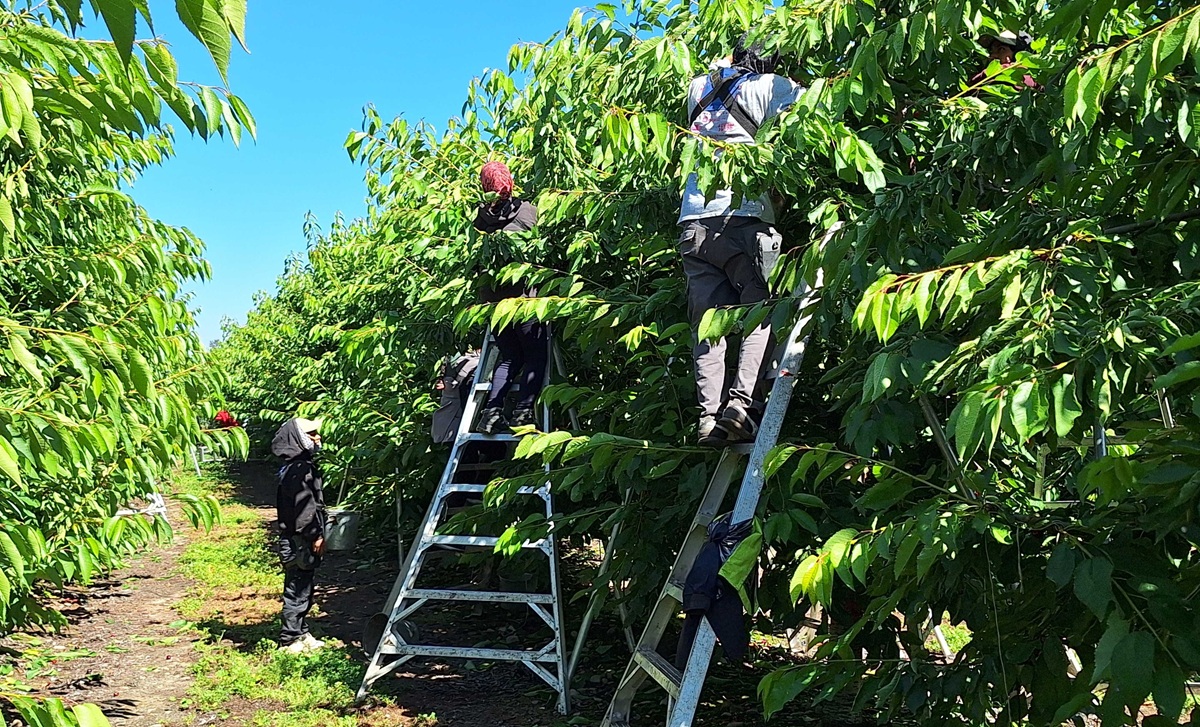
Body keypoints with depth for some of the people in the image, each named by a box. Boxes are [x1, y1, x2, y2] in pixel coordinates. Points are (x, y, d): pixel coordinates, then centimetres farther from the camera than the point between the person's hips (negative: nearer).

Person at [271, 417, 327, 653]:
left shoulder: (302, 466, 15)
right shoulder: (298, 470, -17)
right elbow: (304, 507, -22)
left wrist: (318, 533, 21)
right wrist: (315, 536, -18)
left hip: (303, 539, 10)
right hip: (299, 542, -10)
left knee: (303, 589, 17)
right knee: (297, 591, -3)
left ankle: (301, 634, 26)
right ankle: (289, 640, 4)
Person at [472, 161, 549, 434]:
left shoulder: (481, 219, 6)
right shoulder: (526, 211, -3)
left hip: (493, 298, 4)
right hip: (525, 296, -4)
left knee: (509, 357, 15)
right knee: (537, 355, 5)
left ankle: (491, 411, 2)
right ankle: (523, 411, -9)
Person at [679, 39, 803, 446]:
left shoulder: (700, 89, 22)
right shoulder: (767, 87, 6)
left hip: (693, 225, 5)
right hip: (743, 220, -5)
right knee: (762, 316, 0)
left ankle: (710, 417, -6)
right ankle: (743, 404, -16)